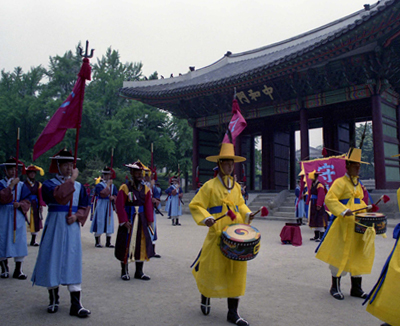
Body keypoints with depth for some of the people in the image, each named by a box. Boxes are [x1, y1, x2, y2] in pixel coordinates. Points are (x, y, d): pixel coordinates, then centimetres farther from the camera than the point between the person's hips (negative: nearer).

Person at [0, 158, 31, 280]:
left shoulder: (22, 185, 8)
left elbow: (27, 201, 4)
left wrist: (20, 204, -16)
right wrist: (11, 185, -18)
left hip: (18, 216, 1)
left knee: (19, 241, 1)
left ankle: (18, 270, 10)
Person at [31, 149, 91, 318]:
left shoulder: (79, 186, 9)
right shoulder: (48, 184, -2)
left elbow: (85, 207, 9)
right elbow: (59, 196, -23)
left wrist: (77, 216, -10)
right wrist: (71, 179, -18)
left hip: (72, 227, 2)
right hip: (54, 226, -2)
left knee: (73, 262, 0)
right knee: (52, 260, 4)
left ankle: (76, 305, 3)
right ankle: (54, 299, 25)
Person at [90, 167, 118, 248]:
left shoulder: (113, 186, 12)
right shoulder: (99, 185, -5)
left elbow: (116, 196, 10)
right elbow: (104, 194, -20)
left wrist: (113, 197, -12)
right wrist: (108, 185, -14)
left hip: (109, 207, 5)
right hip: (101, 207, -5)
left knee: (109, 224, 6)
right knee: (99, 223, -2)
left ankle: (108, 242, 12)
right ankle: (97, 242, 9)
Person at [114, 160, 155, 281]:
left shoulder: (145, 189, 7)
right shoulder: (124, 188, -6)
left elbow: (148, 206, 3)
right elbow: (119, 206, -10)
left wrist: (150, 221, -4)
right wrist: (124, 221, -16)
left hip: (142, 221, 4)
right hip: (129, 220, -4)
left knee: (142, 244, 7)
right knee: (126, 245, 3)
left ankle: (139, 272, 19)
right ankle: (124, 272, 18)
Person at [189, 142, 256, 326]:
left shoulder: (236, 186, 12)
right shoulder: (210, 186, -5)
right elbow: (195, 205, -6)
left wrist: (247, 214, 5)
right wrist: (206, 218, -22)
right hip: (218, 235, -5)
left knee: (237, 271, 5)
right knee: (213, 270, 5)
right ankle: (205, 297, 38)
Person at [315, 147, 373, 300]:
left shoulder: (358, 184, 18)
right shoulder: (340, 182, -8)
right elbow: (329, 199, -18)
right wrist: (343, 211, -29)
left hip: (358, 225, 8)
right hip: (344, 225, -8)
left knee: (359, 255, 10)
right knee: (340, 255, -2)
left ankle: (356, 288, 22)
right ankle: (335, 287, 13)